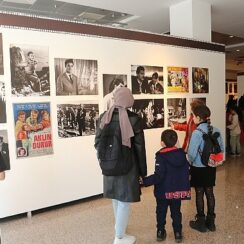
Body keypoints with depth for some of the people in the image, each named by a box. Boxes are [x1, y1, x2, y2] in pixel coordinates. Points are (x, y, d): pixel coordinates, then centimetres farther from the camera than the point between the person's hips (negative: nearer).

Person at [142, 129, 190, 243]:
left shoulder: (161, 156, -21)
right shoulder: (182, 154, -3)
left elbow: (158, 176, -26)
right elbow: (186, 172, 5)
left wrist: (144, 181, -23)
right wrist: (185, 187, 17)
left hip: (163, 191, -4)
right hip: (178, 190, 4)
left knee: (161, 211, 15)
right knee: (176, 212, 17)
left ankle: (160, 232, 25)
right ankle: (178, 233, 23)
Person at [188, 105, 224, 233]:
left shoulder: (197, 133, -22)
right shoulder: (216, 130, -3)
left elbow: (192, 153, -23)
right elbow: (221, 148, 4)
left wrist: (191, 161, -2)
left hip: (198, 168, -6)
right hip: (211, 167, 6)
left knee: (199, 194, 9)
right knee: (209, 192, 16)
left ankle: (201, 222, 21)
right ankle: (211, 221, 28)